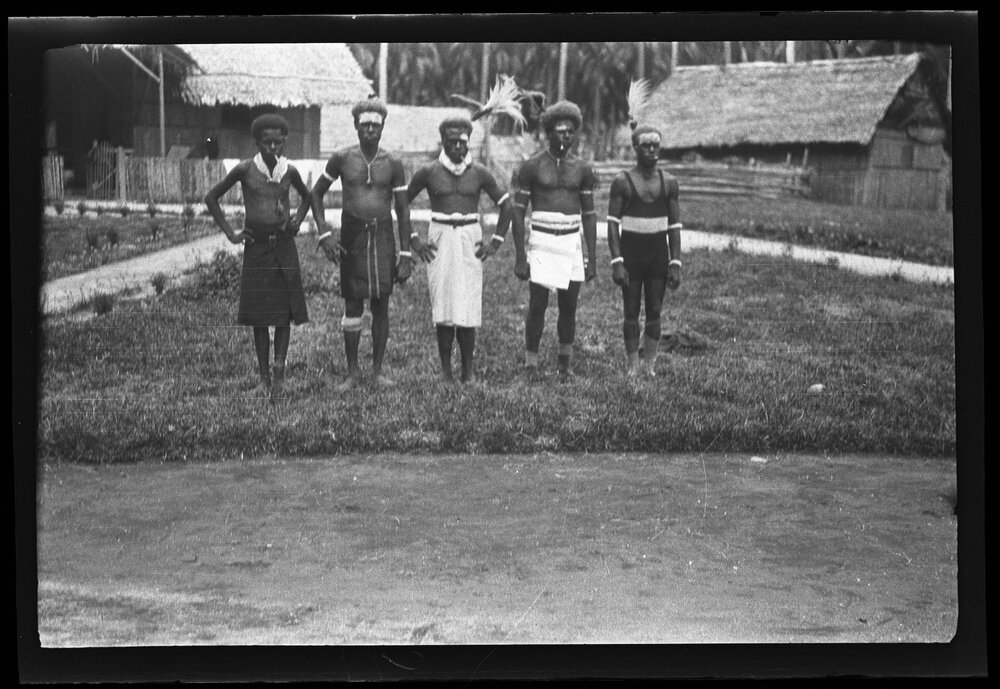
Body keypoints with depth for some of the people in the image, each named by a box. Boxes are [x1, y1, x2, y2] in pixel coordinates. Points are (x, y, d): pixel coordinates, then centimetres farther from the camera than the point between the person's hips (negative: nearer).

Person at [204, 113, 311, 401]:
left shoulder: (289, 171, 1)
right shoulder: (245, 169, -5)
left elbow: (307, 196, 23)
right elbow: (211, 197, 3)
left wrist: (297, 221, 8)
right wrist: (230, 232, 0)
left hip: (284, 245, 2)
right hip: (256, 246, -2)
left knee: (285, 311, -4)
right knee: (259, 314, 2)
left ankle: (279, 370, -3)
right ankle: (264, 375, 8)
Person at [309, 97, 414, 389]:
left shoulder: (393, 163, 0)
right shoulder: (342, 158, -1)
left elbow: (403, 210, 3)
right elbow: (316, 193, 9)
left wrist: (405, 255, -1)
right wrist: (324, 233, -3)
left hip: (382, 236, 1)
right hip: (352, 236, -1)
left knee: (381, 305, 3)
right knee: (352, 305, 1)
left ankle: (378, 369, 13)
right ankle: (352, 371, 9)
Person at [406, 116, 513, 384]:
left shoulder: (479, 173, 2)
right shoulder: (428, 172, 0)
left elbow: (506, 206, 10)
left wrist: (495, 242, 4)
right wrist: (413, 241, 2)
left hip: (470, 243, 0)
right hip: (439, 242, 0)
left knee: (468, 310, -3)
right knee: (443, 309, -1)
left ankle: (468, 370, 5)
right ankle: (445, 369, 6)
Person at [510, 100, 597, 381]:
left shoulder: (582, 170, 6)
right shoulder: (531, 167, -3)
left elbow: (589, 215, 10)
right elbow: (518, 213, -2)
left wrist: (592, 259, 6)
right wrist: (519, 258, -7)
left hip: (572, 244, 3)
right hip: (541, 242, -3)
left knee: (569, 308, 5)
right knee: (538, 306, -6)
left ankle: (564, 366, 19)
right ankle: (531, 367, 4)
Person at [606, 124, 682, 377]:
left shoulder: (669, 183, 4)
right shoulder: (622, 182, -4)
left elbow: (674, 227, 6)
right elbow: (612, 224, -6)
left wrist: (675, 264, -1)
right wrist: (616, 262, -14)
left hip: (659, 254, 2)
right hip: (630, 253, -2)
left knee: (654, 313, 4)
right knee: (631, 313, 2)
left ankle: (650, 367, 11)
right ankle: (632, 368, 7)